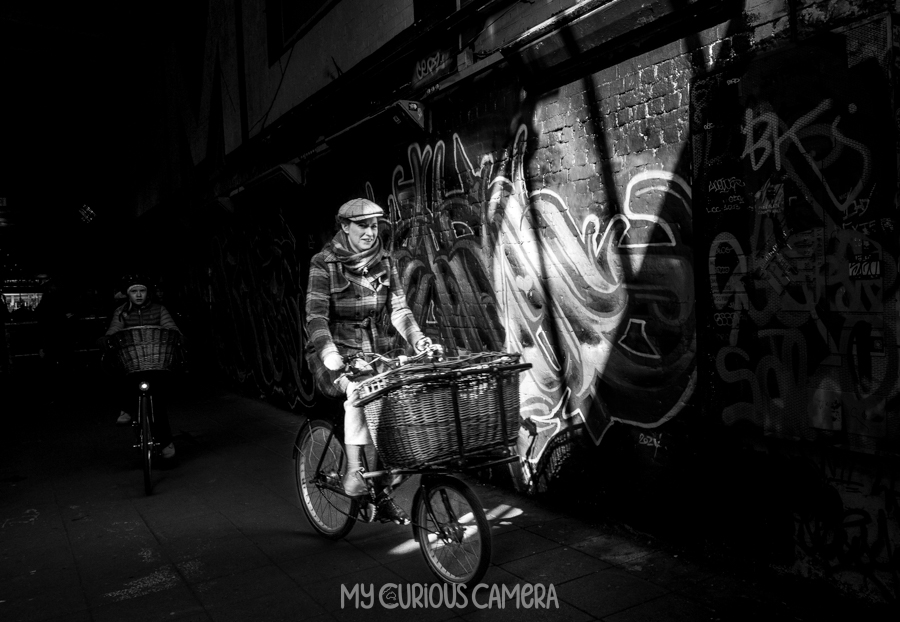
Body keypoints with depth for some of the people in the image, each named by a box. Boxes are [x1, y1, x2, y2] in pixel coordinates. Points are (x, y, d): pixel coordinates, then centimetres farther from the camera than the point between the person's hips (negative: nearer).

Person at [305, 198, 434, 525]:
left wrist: (418, 338, -15)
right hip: (337, 351, -4)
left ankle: (382, 495, 2)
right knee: (359, 390, -34)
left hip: (374, 347, 4)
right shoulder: (324, 264, -8)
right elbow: (316, 316, -17)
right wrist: (329, 352, -34)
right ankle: (352, 472, -23)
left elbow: (398, 308, 3)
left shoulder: (384, 261, 5)